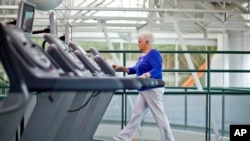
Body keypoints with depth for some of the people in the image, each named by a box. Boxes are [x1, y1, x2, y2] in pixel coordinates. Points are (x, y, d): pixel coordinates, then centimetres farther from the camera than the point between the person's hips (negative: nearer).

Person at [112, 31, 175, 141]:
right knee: (136, 115, 11)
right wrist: (121, 68, 15)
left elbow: (157, 69, -25)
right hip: (145, 90, 10)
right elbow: (135, 70, 24)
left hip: (152, 89, -10)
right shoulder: (142, 56, 17)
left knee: (159, 116, -5)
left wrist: (145, 76, -40)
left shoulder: (153, 54, -12)